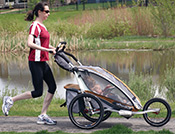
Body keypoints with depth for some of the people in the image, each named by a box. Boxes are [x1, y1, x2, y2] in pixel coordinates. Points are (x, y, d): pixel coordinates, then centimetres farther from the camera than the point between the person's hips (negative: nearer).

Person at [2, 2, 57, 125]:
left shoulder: (42, 26, 15)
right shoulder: (35, 26, -14)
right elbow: (30, 43, -27)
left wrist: (53, 48, 11)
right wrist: (46, 49, -29)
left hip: (43, 62, 9)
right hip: (35, 62, -9)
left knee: (52, 87, 4)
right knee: (38, 92, -7)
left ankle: (43, 116, 8)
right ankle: (10, 100, 7)